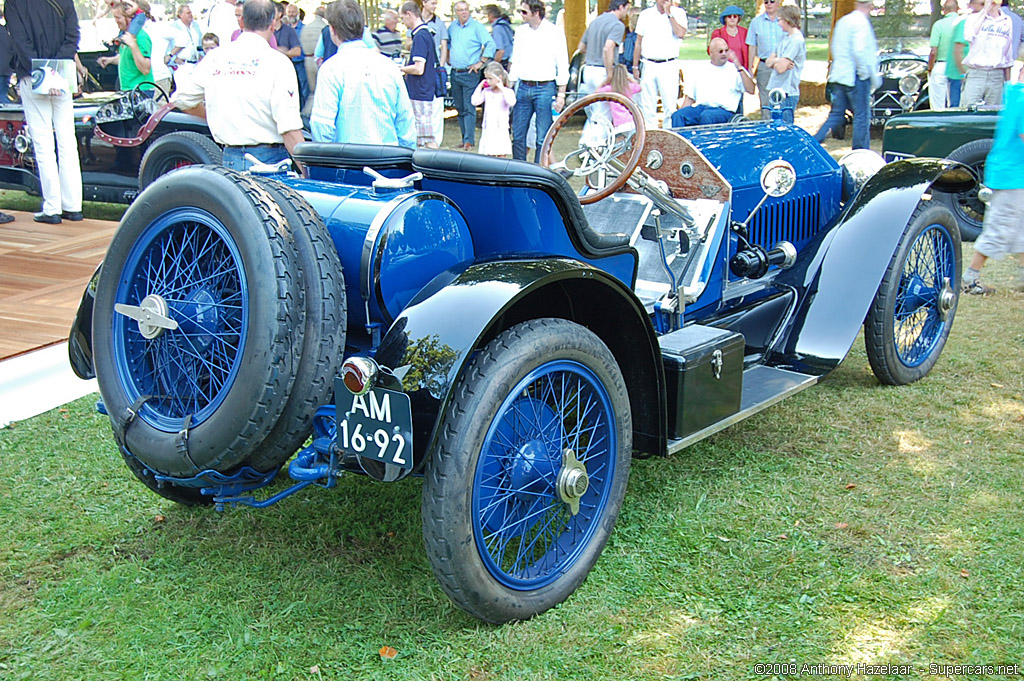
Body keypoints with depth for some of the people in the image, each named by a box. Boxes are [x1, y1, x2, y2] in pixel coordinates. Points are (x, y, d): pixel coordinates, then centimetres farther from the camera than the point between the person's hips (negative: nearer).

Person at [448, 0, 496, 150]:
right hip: (455, 73, 6)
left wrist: (481, 63, -12)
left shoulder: (477, 26, -6)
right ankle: (464, 139, 18)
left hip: (470, 74, -6)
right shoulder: (452, 26, 11)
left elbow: (491, 45, -11)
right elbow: (447, 43, 29)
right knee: (460, 108, 10)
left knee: (469, 108, -10)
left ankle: (469, 140, -12)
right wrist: (449, 58, 16)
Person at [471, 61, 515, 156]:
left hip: (501, 129, -4)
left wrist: (502, 88, -23)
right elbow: (475, 102, 2)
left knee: (501, 155, -2)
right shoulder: (486, 91, 8)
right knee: (488, 156, 6)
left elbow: (511, 102, -24)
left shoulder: (508, 91, -5)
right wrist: (479, 87, 2)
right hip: (487, 129, 4)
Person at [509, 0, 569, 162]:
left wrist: (561, 95, -7)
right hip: (523, 88, 5)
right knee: (517, 135, 4)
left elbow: (563, 66, -3)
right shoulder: (520, 31, 10)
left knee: (542, 138, -1)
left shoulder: (554, 33, -4)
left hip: (545, 88, -4)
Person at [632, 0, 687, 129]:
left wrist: (669, 14, -8)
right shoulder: (645, 14, 11)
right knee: (647, 106, 3)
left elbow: (681, 33, -13)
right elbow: (638, 42, 14)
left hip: (669, 66, -2)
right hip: (648, 64, 2)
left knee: (670, 106, -6)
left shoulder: (678, 13, 5)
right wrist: (635, 66, 10)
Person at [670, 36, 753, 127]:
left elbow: (751, 90, 0)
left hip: (724, 110, -4)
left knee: (706, 116, -38)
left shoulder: (734, 70, 12)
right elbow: (690, 97, 23)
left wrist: (740, 68, -7)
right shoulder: (701, 72, 22)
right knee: (677, 115, -25)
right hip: (700, 107, 4)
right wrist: (682, 112, 5)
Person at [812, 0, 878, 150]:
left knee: (836, 114, 13)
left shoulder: (842, 21, 12)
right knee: (862, 116, 1)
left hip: (839, 75, 8)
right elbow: (859, 51, -22)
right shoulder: (861, 22, -13)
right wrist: (872, 76, -14)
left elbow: (835, 48, 18)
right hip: (856, 76, -8)